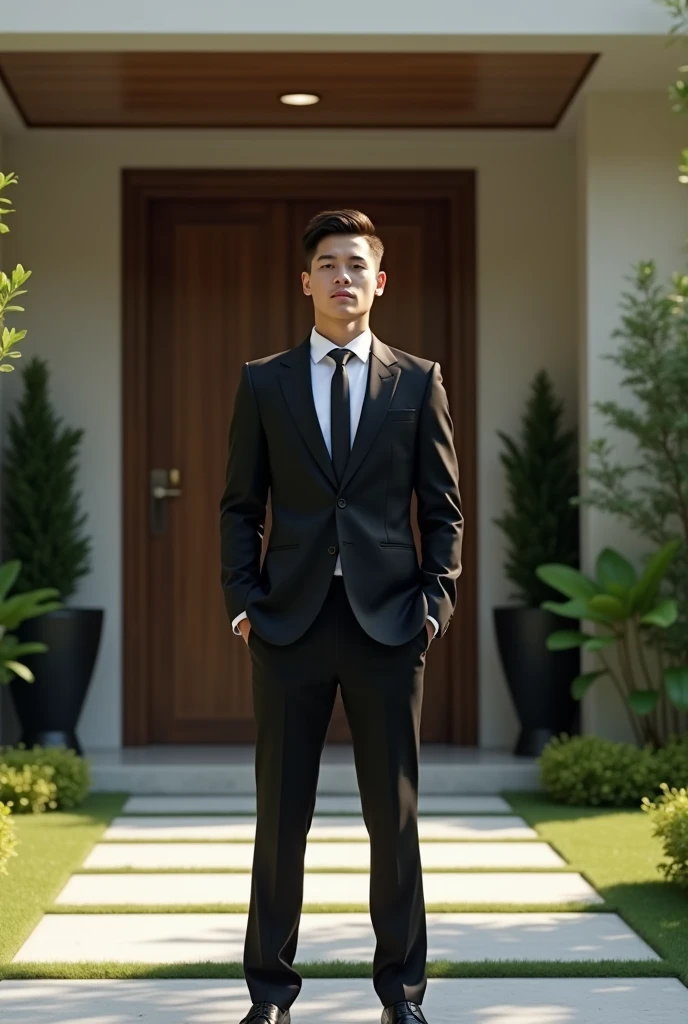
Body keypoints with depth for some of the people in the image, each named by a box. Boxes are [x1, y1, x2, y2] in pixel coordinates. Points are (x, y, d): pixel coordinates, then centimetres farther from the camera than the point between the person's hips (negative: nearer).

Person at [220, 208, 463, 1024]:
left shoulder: (419, 381, 8)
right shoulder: (263, 381, 8)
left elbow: (443, 506, 8)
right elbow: (241, 504, 9)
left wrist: (437, 598, -2)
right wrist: (241, 599, -1)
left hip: (387, 621, 0)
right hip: (290, 621, 0)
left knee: (394, 814, 5)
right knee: (280, 815, 5)